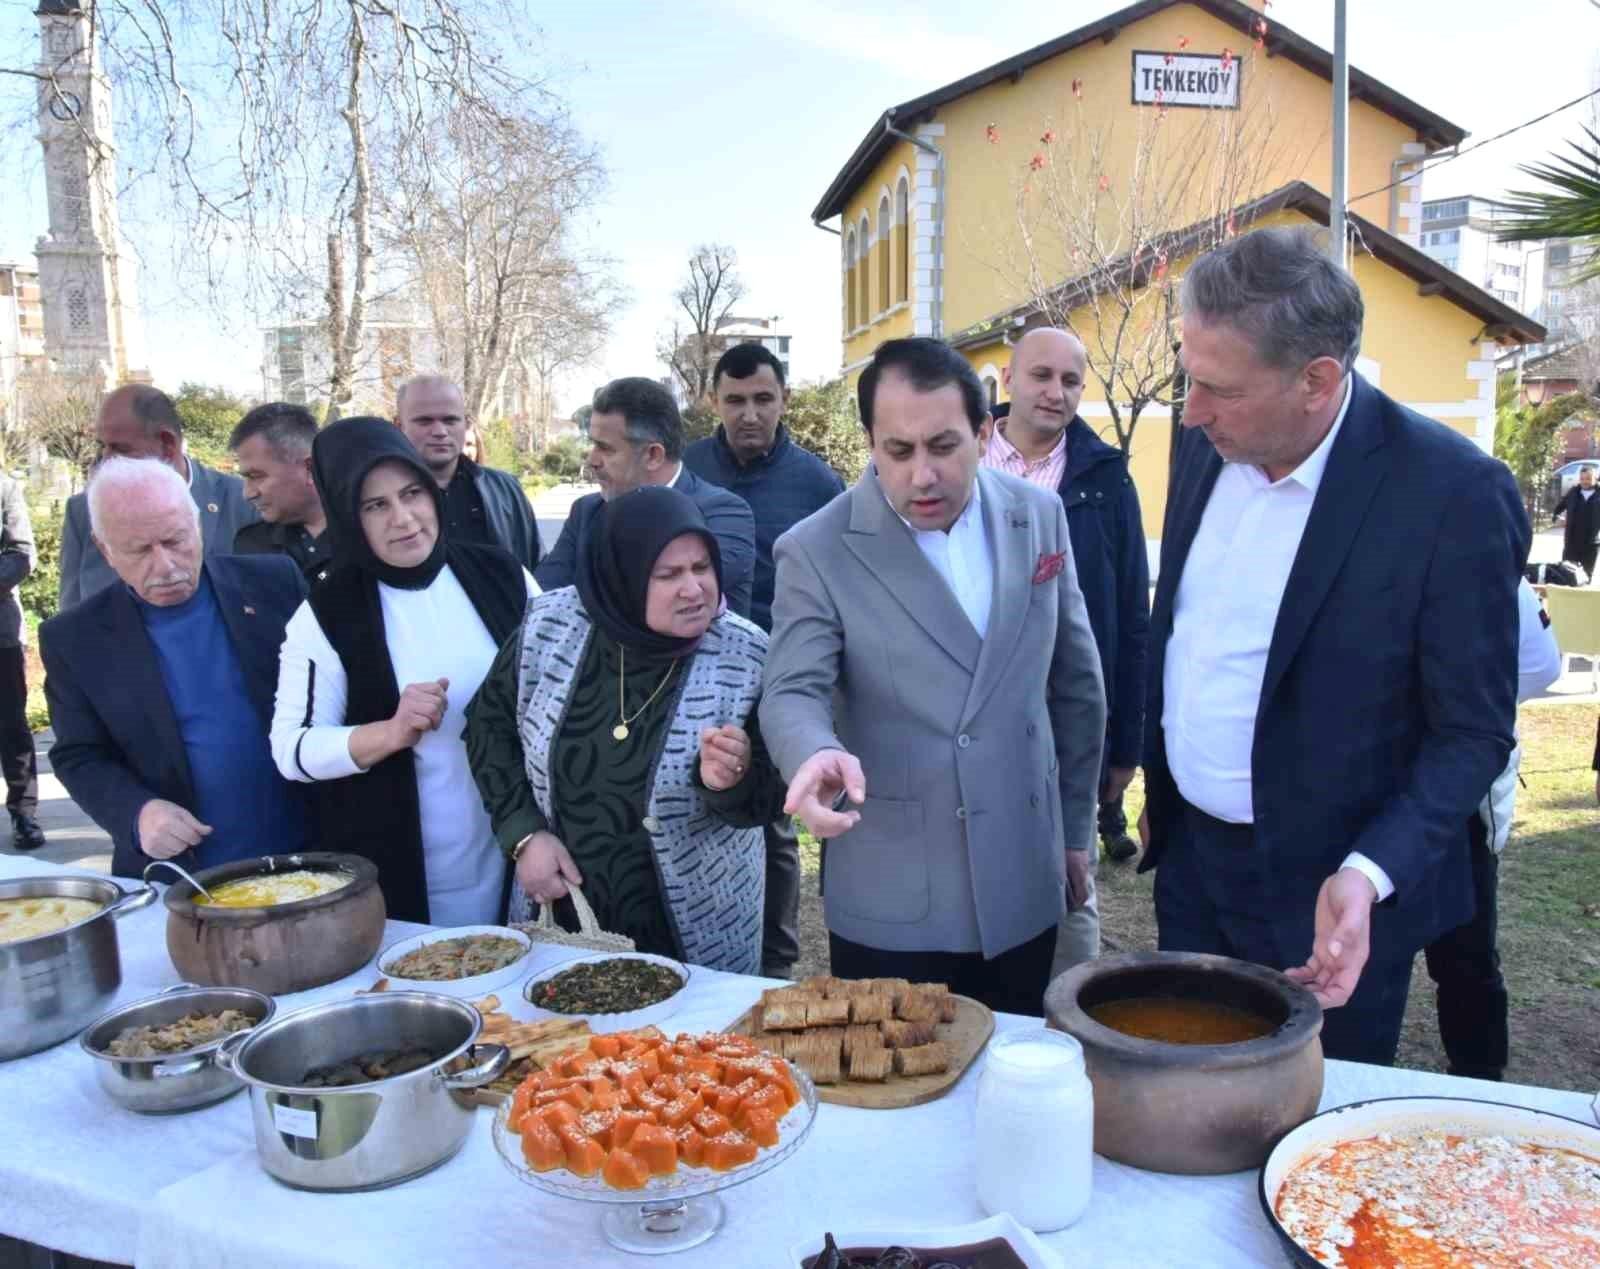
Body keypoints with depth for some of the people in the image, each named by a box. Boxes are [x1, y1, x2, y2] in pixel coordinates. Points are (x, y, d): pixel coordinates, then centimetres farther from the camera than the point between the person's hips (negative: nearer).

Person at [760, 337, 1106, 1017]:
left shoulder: (1040, 517, 1)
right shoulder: (816, 551, -9)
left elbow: (1076, 683, 10)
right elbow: (792, 693, -13)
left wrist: (1076, 826, 14)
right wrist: (818, 753, -36)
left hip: (1022, 888, 3)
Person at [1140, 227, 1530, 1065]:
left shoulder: (1455, 493, -20)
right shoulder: (1206, 445, -2)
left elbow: (1473, 731, -15)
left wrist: (1368, 875, -27)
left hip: (1329, 896, -5)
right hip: (1190, 858, 5)